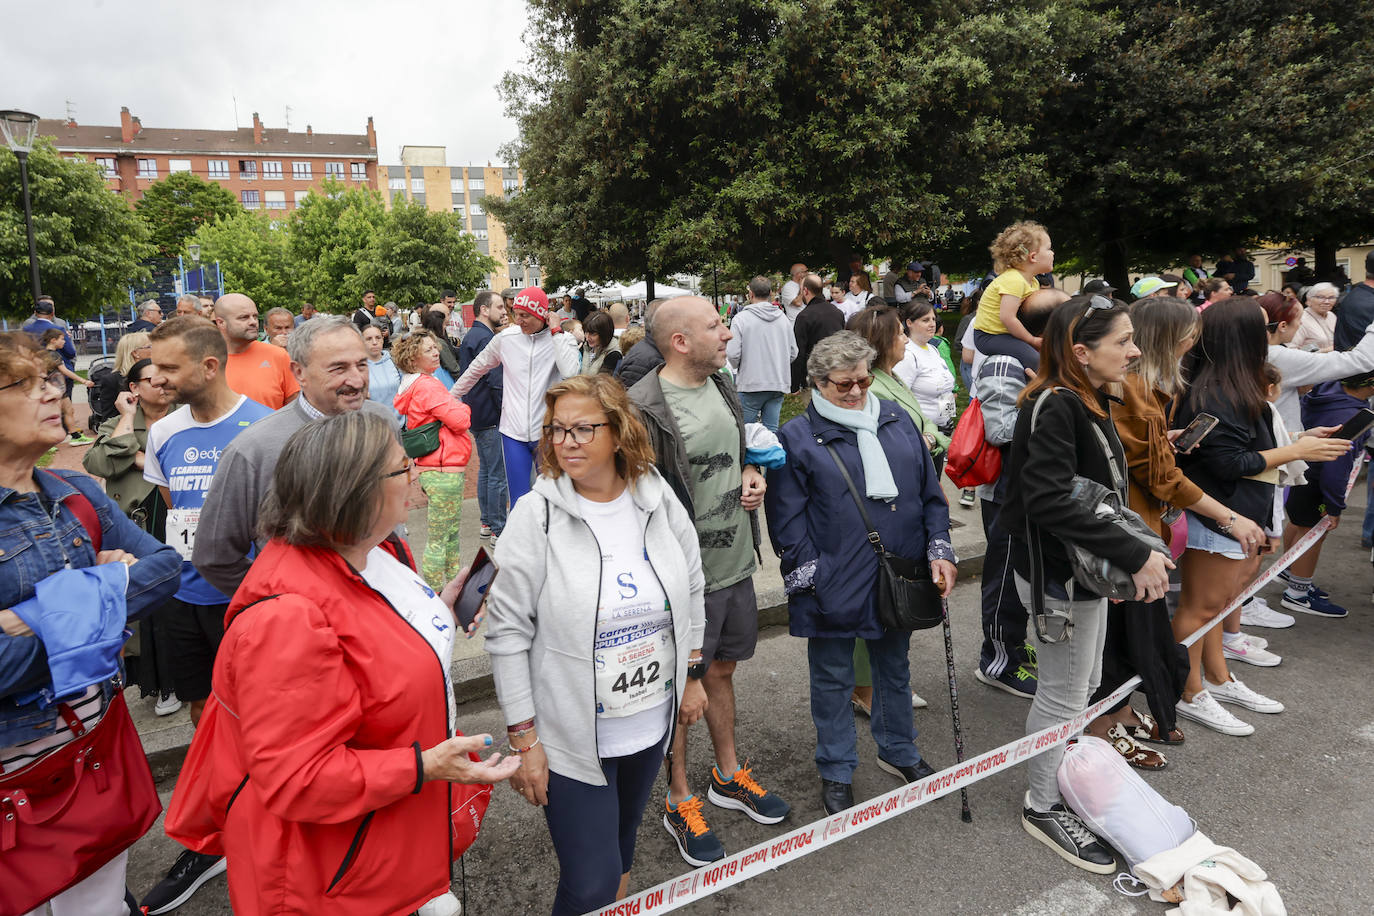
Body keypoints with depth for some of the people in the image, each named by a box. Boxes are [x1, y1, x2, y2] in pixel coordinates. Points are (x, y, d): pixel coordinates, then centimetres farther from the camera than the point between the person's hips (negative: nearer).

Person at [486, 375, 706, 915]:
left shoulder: (659, 500, -6)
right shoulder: (537, 516, -17)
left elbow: (692, 592, 8)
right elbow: (507, 633, -13)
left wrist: (692, 675, 12)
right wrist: (523, 739, -12)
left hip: (652, 724, 4)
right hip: (573, 738, -4)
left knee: (621, 847, 25)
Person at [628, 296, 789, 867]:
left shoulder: (721, 386, 7)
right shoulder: (644, 409, -20)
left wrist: (752, 474, 1)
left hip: (736, 564, 8)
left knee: (721, 670, 23)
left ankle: (728, 775, 43)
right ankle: (680, 803, 30)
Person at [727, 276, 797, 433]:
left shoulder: (741, 318, -9)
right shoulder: (783, 317, 6)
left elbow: (732, 354, -12)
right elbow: (793, 353, 10)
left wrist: (738, 368, 9)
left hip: (751, 384, -4)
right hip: (778, 384, 4)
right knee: (772, 430, 7)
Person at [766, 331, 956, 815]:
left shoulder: (897, 420, 6)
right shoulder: (797, 438, -8)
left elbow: (930, 491, 10)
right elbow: (787, 519, -9)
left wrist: (939, 550, 2)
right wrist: (809, 576, -13)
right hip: (833, 587, -4)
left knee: (894, 667, 23)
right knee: (833, 680, 11)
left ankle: (898, 751, 45)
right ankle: (836, 773, 31)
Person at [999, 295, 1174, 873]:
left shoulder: (1091, 401, 6)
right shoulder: (1055, 406, -24)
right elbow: (1049, 499, -33)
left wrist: (1128, 553, -1)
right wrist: (1133, 555, -31)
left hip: (1087, 566, 9)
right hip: (1058, 573, -9)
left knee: (1084, 684, 24)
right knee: (1062, 696, 6)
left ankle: (1065, 777, 45)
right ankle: (1044, 808, 26)